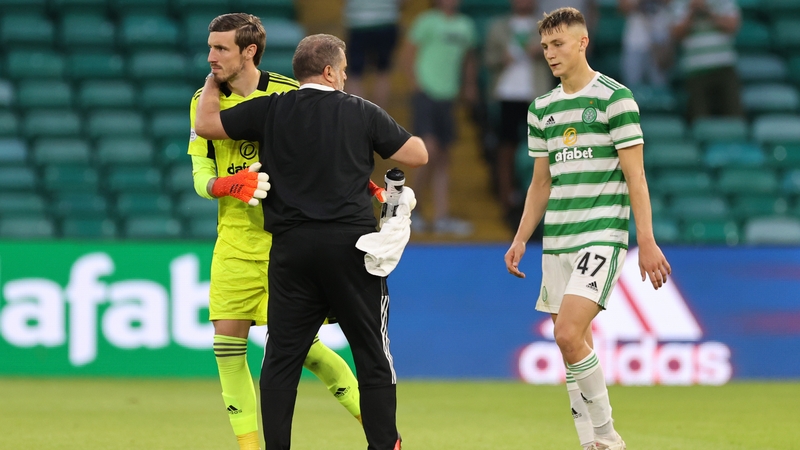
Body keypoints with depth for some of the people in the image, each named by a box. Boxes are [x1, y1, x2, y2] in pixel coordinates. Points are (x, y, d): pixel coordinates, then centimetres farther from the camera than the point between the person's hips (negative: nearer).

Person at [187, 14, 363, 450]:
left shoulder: (289, 94, -6)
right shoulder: (205, 100, 4)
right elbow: (200, 176, 2)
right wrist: (227, 184, -20)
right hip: (235, 241, 4)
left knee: (300, 344, -4)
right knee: (227, 343, -5)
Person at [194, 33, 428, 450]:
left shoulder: (270, 110, 4)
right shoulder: (363, 113, 3)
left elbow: (205, 124, 11)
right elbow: (418, 155, 7)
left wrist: (213, 82, 29)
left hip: (291, 247, 1)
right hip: (351, 243, -1)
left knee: (282, 357, 6)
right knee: (372, 353, 5)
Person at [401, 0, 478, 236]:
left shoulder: (466, 25, 10)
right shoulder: (428, 21, -6)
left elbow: (469, 58, 23)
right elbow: (408, 55, -5)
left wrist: (469, 85, 10)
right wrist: (416, 85, -10)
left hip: (447, 99, 6)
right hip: (426, 94, -6)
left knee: (443, 157, 7)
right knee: (430, 150, -16)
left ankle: (441, 217, 9)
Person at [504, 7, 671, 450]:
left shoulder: (614, 97, -5)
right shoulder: (542, 108, 14)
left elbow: (634, 176, -7)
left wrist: (647, 241, -12)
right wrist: (520, 239, 14)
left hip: (602, 235, -7)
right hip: (557, 242, 7)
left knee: (568, 334, -20)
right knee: (573, 345, 4)